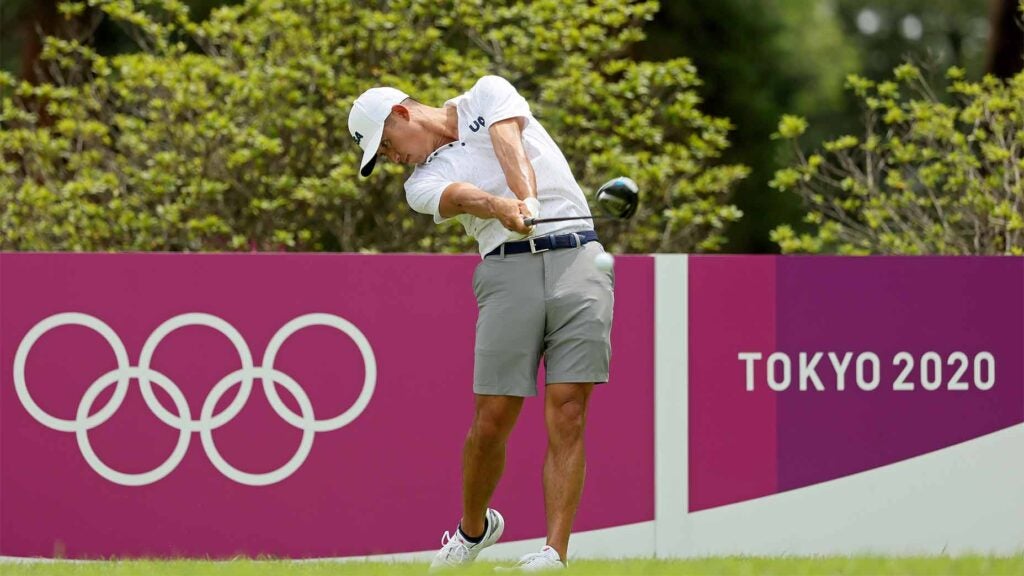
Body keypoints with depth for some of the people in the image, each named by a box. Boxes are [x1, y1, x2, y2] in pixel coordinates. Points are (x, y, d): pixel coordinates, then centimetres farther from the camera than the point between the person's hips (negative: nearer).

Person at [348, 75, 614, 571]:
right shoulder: (422, 183, 12)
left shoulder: (488, 94, 14)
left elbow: (509, 146, -7)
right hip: (508, 267, 2)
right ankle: (473, 529, 21)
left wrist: (526, 199, -27)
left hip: (576, 257, -2)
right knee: (491, 420, -4)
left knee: (567, 415, -10)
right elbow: (461, 195, -12)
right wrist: (500, 206, -35)